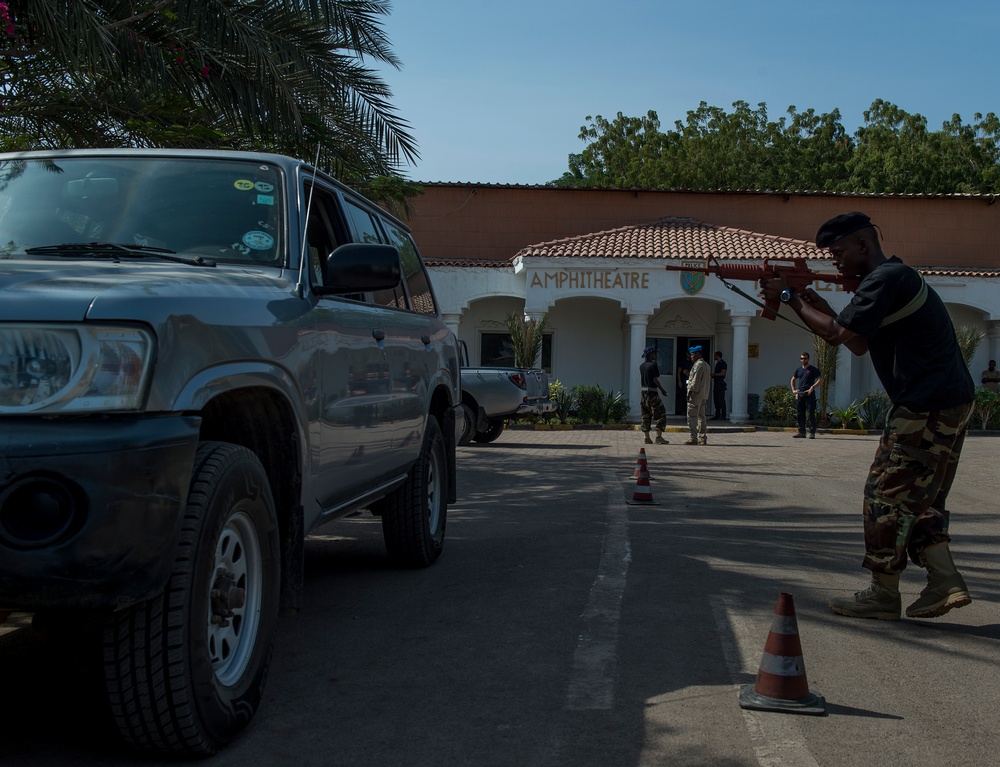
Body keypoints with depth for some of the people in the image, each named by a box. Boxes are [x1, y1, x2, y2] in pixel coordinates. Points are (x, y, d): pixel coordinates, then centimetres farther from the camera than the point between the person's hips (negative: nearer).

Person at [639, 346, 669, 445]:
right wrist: (662, 390, -6)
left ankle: (646, 437, 9)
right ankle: (659, 436, -9)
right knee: (660, 414, -3)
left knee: (646, 415, 10)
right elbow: (655, 380, -15)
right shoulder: (653, 365, -12)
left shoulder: (641, 366, 10)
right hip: (652, 392, -8)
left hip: (644, 391, 8)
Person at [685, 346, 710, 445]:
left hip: (696, 394, -10)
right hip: (704, 395, 10)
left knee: (692, 416, -8)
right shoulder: (706, 364, 18)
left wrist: (690, 392, -17)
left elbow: (695, 380, -18)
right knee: (701, 416, 13)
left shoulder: (698, 364, -12)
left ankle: (693, 438, -12)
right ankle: (703, 438, 14)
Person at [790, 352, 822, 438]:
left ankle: (812, 433, -4)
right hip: (799, 394, 5)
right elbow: (793, 380, 25)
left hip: (809, 394, -5)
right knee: (799, 414, 6)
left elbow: (820, 379, -5)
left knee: (811, 414, -6)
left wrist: (812, 387, -15)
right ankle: (802, 432, 12)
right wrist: (793, 390, 10)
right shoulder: (798, 369, 16)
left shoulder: (813, 369, 1)